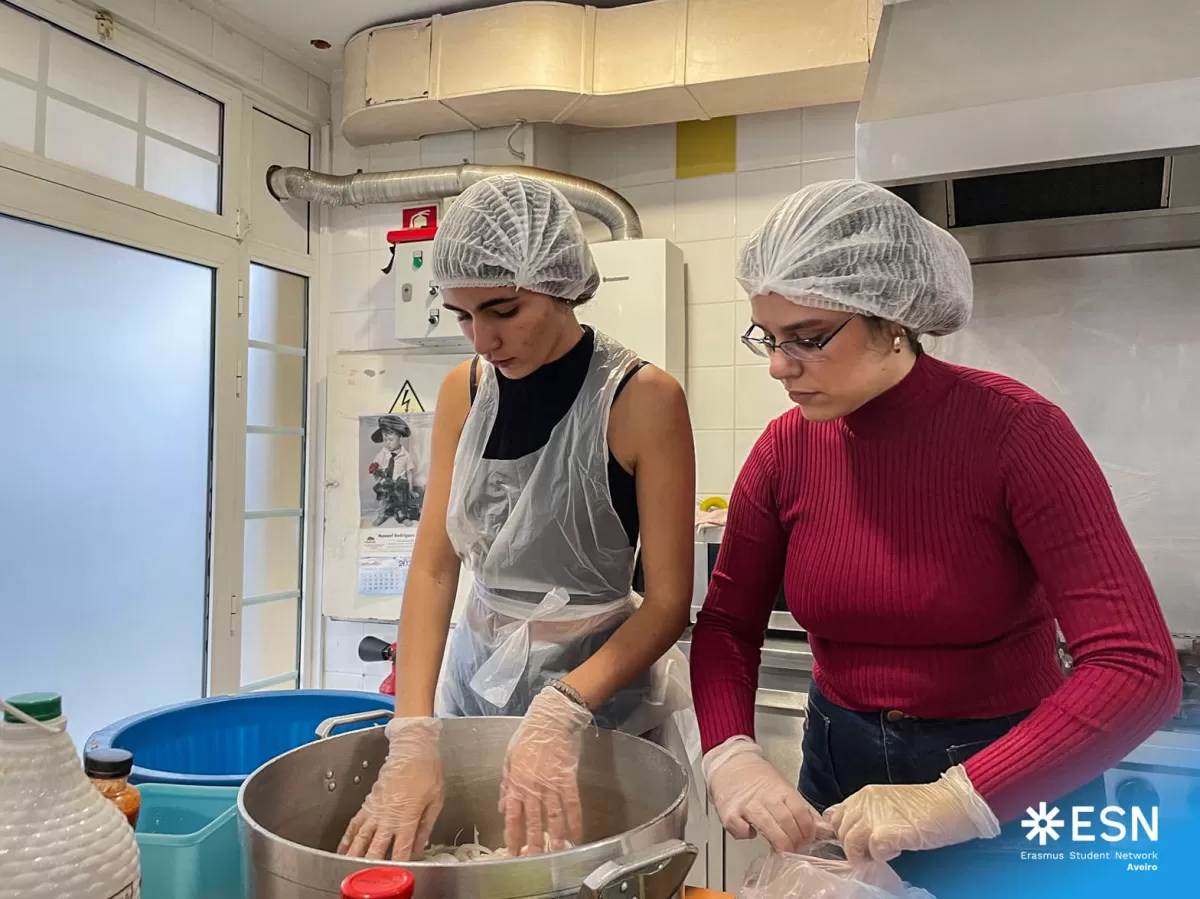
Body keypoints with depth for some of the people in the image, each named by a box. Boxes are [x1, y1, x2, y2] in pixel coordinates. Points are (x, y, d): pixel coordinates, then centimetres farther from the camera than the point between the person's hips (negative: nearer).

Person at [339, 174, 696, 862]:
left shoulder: (643, 399, -18)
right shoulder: (465, 390, -3)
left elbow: (669, 603, -16)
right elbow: (435, 565, -7)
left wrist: (560, 711, -31)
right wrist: (413, 734, -18)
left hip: (602, 682, -4)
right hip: (478, 673, 4)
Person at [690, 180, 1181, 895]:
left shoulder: (1014, 431, -21)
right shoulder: (787, 447, -8)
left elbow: (1140, 668, -25)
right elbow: (727, 621, -1)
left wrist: (952, 800, -33)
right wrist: (730, 752, -19)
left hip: (1007, 786, -3)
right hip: (840, 767, 4)